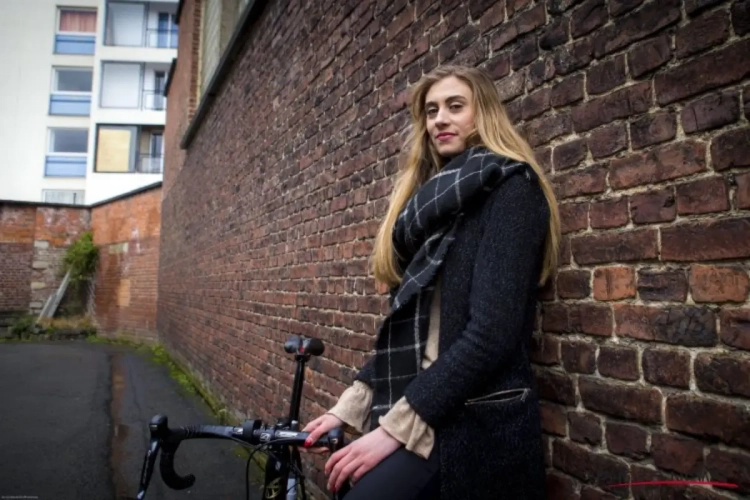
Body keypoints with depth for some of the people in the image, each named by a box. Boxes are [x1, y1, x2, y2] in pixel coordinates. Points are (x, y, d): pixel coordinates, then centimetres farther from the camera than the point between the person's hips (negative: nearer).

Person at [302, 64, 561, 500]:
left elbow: (492, 331, -18)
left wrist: (395, 427, -19)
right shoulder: (433, 201, 15)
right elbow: (410, 326, 12)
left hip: (474, 424, -7)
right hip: (427, 412, 7)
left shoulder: (509, 189, -8)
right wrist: (351, 405, 4)